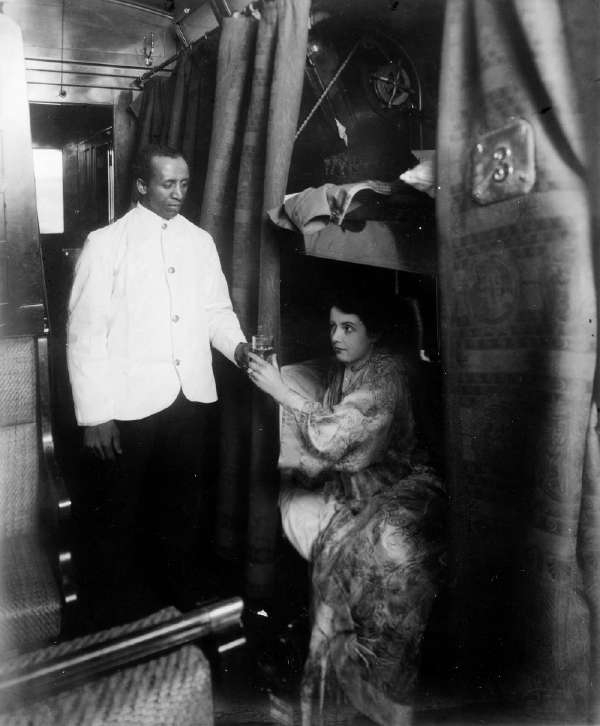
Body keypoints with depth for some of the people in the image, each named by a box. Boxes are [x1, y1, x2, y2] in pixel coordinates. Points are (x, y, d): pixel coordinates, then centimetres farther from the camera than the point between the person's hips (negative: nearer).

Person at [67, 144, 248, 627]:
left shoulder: (200, 240, 9)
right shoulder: (106, 243, -4)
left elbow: (217, 309, 13)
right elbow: (86, 332, -7)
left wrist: (238, 346, -9)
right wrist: (95, 414, -12)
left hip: (192, 395, 4)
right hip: (130, 402, -3)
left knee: (185, 505, 18)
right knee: (119, 513, 11)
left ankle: (186, 599, 41)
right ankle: (117, 620, 34)